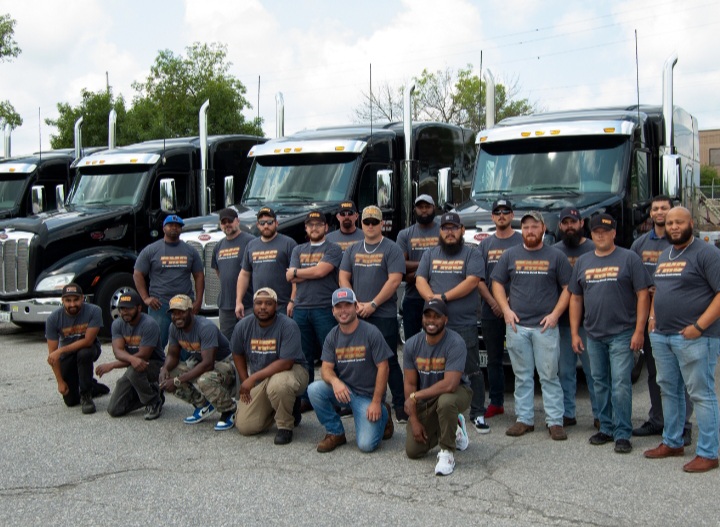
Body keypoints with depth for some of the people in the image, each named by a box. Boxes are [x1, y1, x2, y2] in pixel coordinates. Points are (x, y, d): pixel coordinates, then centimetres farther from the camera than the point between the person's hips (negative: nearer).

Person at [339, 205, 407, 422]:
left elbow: (394, 280, -10)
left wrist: (373, 304, -14)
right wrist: (355, 304, -5)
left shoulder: (392, 249, -2)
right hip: (356, 315, 5)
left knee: (389, 361, -3)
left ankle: (400, 405, 4)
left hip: (384, 315, -4)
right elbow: (343, 278, 9)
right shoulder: (352, 250, 14)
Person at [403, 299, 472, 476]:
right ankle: (453, 427, 25)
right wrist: (414, 421, -9)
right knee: (412, 450, -1)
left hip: (456, 392, -5)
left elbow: (450, 384, -34)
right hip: (424, 401, 5)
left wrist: (415, 397, -27)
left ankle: (447, 452, -16)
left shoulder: (455, 343, -25)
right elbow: (410, 384, -5)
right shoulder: (412, 345, -10)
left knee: (445, 401, -41)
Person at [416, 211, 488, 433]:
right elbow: (420, 280, 6)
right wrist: (431, 298, -14)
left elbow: (471, 281, -10)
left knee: (472, 370, -1)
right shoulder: (430, 255, 15)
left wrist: (444, 297, -16)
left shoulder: (471, 255, 3)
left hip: (465, 325, -3)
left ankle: (478, 414, 7)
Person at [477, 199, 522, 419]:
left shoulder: (522, 241, 2)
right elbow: (479, 278, 8)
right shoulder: (485, 244, 13)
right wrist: (492, 302, -5)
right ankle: (496, 402, 17)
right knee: (494, 358, 9)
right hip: (490, 310, 4)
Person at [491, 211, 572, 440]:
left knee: (549, 376, 0)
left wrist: (555, 314, -8)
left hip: (545, 326, -2)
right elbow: (497, 284, 12)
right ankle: (524, 419, 16)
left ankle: (555, 421, 6)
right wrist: (506, 309, -2)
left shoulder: (556, 256, 4)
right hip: (517, 326, 2)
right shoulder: (510, 255, 10)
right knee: (522, 376, 8)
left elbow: (567, 288, 4)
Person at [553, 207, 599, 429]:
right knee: (565, 371, 9)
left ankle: (600, 415, 10)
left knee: (593, 369, 1)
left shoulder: (593, 249, 0)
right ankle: (567, 414, 18)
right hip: (562, 321, 4)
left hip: (588, 321, -3)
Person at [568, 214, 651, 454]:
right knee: (600, 384, 12)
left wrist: (639, 330, -12)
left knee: (621, 385, -6)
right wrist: (575, 333, 8)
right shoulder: (583, 262, 11)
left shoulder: (629, 258, -2)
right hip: (593, 335, 5)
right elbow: (575, 299, 14)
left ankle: (622, 434, 2)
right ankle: (606, 428, 23)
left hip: (622, 334, -5)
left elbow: (642, 295, -6)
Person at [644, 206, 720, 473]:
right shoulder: (664, 255, 16)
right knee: (668, 390, 15)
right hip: (662, 336, 8)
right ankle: (672, 442, 29)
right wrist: (652, 316, 13)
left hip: (694, 338, -8)